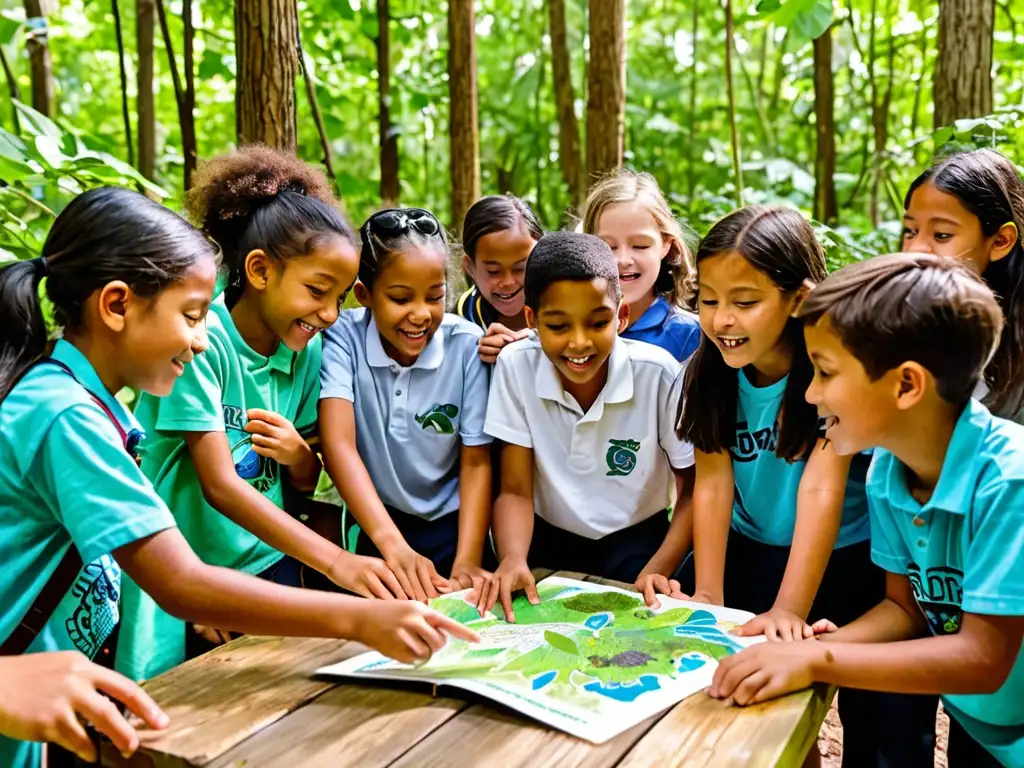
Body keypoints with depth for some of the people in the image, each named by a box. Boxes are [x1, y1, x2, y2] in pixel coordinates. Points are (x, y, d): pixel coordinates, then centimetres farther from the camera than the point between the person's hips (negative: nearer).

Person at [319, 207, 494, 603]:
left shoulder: (467, 344, -11)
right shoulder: (344, 336, -13)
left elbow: (477, 461, -7)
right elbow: (339, 444, -24)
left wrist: (467, 561, -19)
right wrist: (392, 543, -37)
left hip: (450, 525, 0)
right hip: (372, 529, 0)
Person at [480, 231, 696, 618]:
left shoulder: (659, 373, -20)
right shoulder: (515, 365, -16)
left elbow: (694, 488, -8)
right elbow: (515, 490, -11)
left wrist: (659, 569, -21)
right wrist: (513, 559, -30)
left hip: (635, 541, -1)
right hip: (549, 539, 2)